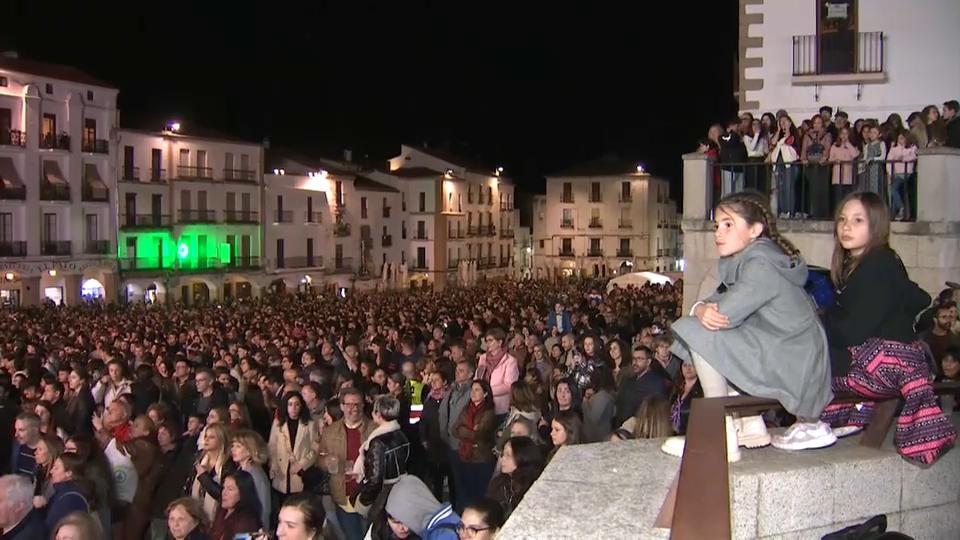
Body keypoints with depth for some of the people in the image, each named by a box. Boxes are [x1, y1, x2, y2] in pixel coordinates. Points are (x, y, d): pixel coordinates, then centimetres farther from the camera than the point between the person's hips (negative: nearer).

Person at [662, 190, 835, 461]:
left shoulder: (760, 263, -17)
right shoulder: (744, 260, 15)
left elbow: (726, 313, -25)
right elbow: (719, 302, 9)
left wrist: (701, 309, -3)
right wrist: (702, 309, -15)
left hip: (791, 364, -10)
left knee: (700, 337, -18)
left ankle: (721, 438, -13)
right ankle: (750, 424, 17)